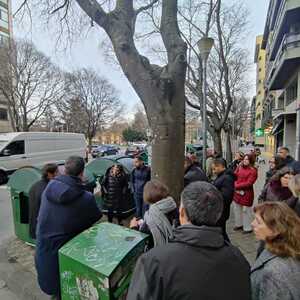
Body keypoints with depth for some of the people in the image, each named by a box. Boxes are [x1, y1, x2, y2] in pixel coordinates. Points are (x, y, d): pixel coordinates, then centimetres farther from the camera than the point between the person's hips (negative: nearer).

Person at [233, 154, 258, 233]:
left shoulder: (253, 170, -12)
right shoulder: (240, 167, 4)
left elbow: (249, 183, -17)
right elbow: (234, 176, 5)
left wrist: (237, 186, -17)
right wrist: (235, 185, -12)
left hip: (246, 193, -6)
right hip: (237, 191, 6)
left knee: (246, 210, 5)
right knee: (237, 208, 18)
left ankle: (248, 228, 23)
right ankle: (239, 224, 37)